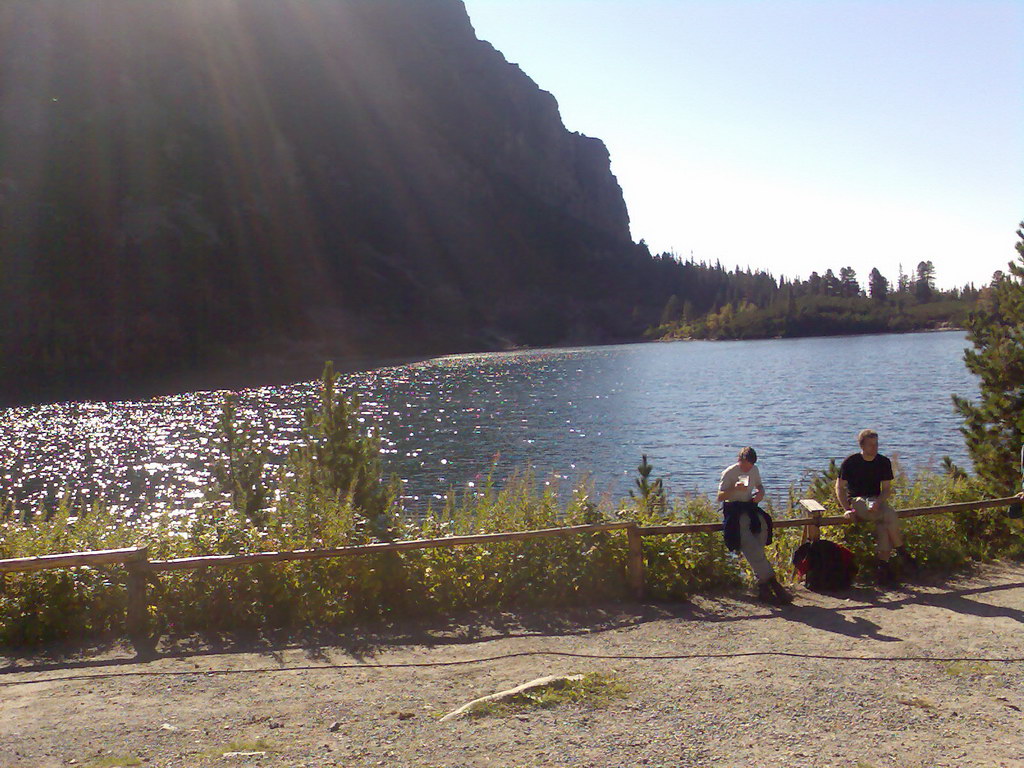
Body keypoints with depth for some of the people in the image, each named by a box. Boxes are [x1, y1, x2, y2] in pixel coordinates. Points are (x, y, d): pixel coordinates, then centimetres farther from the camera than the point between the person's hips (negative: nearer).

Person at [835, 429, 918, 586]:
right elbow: (839, 487, -3)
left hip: (877, 500, 3)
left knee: (883, 526, -31)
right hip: (856, 501, -3)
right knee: (890, 516, -30)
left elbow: (887, 489, 3)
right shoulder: (850, 462, -5)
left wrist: (878, 502, -19)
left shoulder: (884, 462, 4)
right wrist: (847, 509, -16)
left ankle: (882, 563, -23)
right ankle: (902, 554, -16)